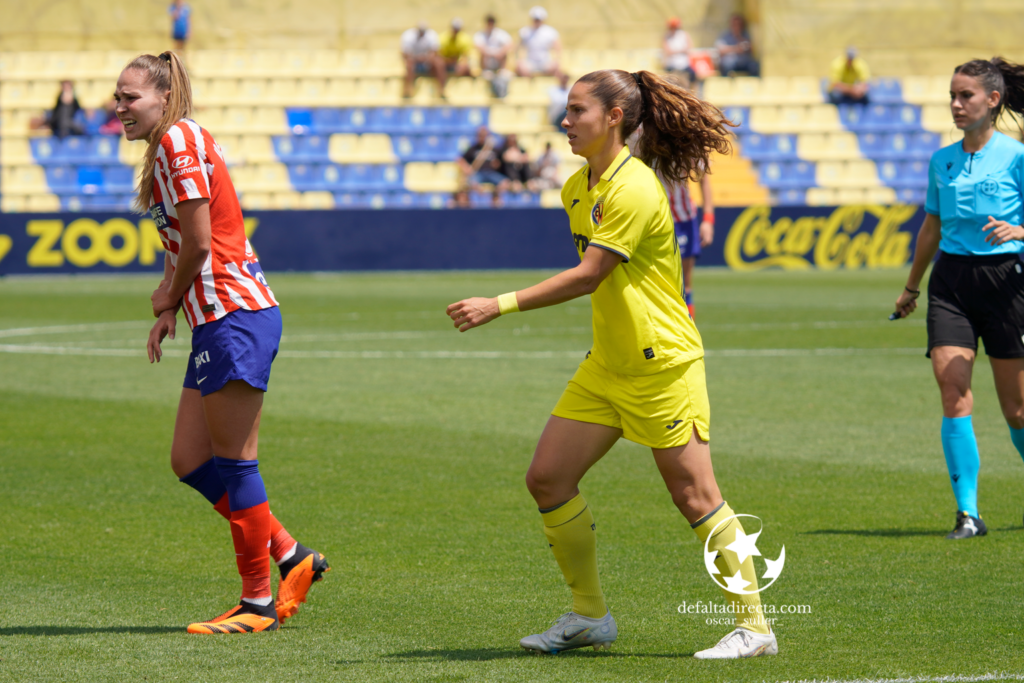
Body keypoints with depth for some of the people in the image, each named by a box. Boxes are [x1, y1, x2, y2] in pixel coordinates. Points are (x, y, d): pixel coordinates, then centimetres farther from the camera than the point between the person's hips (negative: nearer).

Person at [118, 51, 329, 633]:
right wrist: (168, 311, 10)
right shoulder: (167, 148, 18)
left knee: (234, 462, -5)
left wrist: (170, 298, 1)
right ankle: (291, 557, 17)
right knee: (190, 460, 10)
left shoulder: (180, 140, -12)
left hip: (236, 316, -10)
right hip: (216, 320, 10)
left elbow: (198, 241, -16)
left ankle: (259, 602, 2)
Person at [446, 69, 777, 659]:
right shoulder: (578, 189, 9)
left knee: (696, 497, -7)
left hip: (663, 364, -9)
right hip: (607, 363, 9)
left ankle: (754, 627, 2)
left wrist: (500, 306, -24)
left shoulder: (633, 189, -19)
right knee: (548, 478, 3)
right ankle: (590, 615, 14)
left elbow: (587, 276, -24)